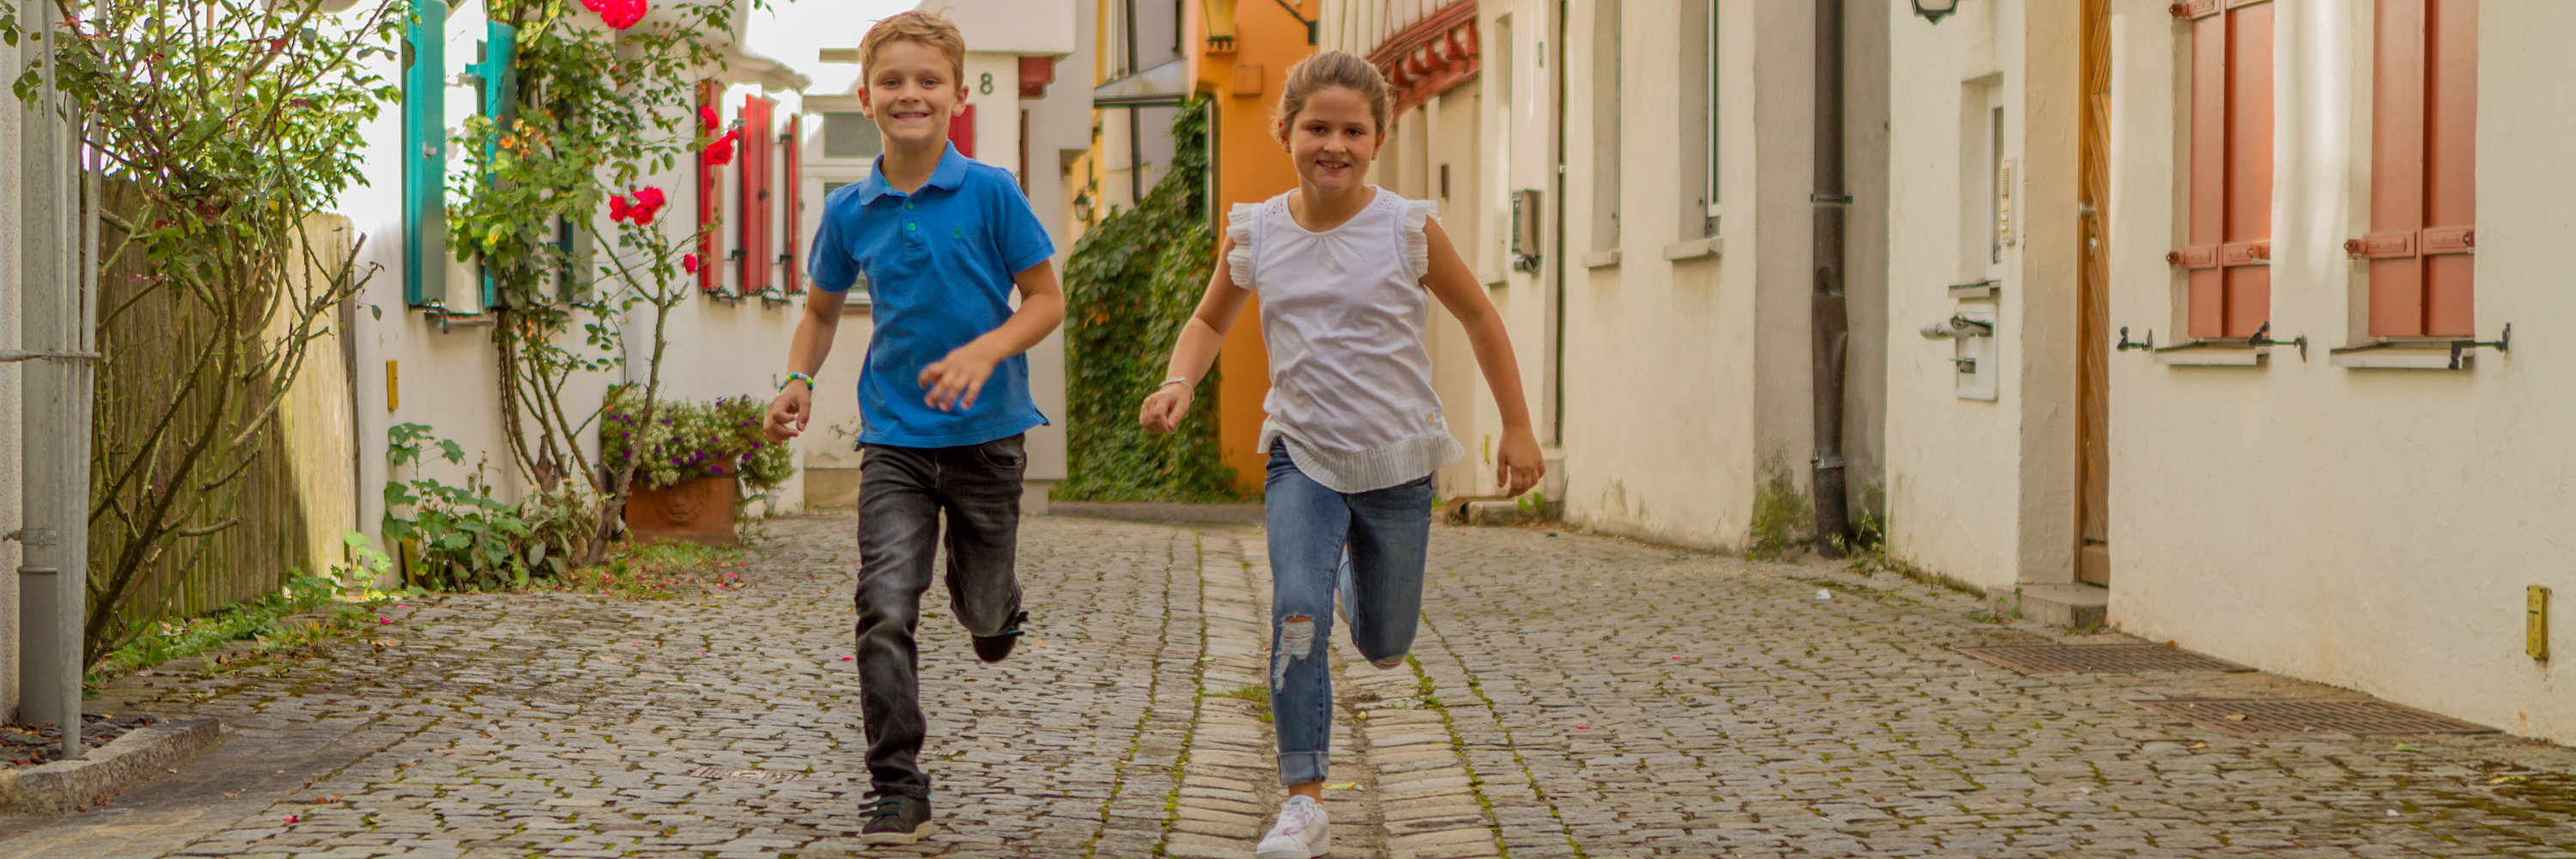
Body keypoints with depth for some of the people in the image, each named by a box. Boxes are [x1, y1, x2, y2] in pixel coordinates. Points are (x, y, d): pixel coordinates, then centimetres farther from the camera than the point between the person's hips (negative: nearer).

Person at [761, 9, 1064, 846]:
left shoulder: (991, 193, -8)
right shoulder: (848, 212, 1)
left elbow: (1047, 300, -5)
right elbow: (822, 310, 16)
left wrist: (983, 352, -22)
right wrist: (799, 381, -2)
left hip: (986, 432, -1)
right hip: (894, 439, 1)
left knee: (981, 608, 12)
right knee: (885, 612, -10)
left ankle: (997, 603, 52)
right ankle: (898, 793, -1)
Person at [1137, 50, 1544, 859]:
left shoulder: (1407, 229, -11)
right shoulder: (1253, 232, -5)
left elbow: (1479, 318, 3)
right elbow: (1210, 320, 12)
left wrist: (1518, 429, 4)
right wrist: (1178, 382, -8)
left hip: (1397, 461, 0)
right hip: (1302, 457, 0)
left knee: (1385, 647, 12)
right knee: (1297, 610, -22)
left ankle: (1360, 573, 49)